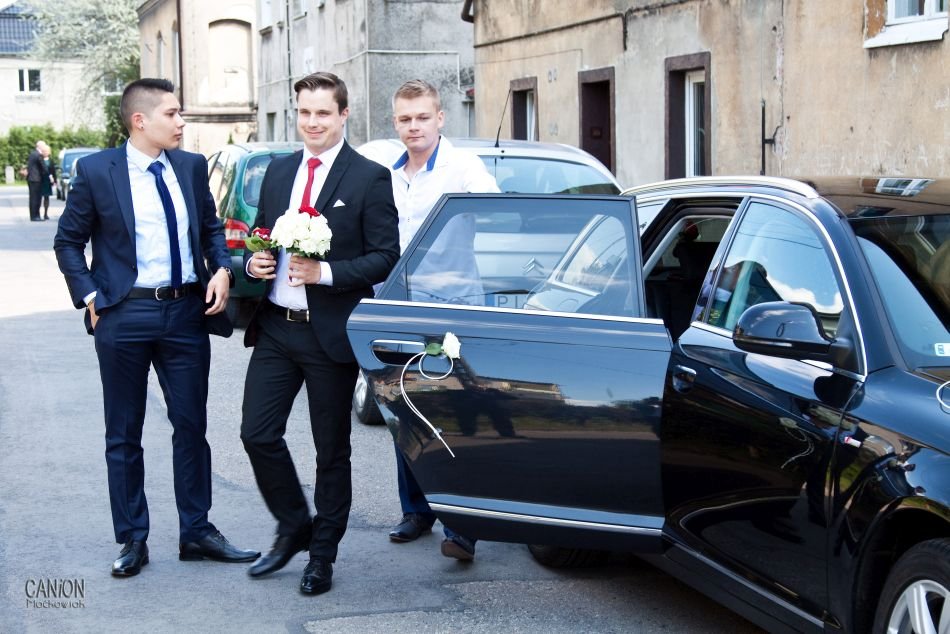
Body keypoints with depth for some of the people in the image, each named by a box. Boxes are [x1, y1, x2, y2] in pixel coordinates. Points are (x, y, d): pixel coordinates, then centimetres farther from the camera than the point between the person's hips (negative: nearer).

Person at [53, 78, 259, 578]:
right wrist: (90, 297, -7)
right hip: (125, 316, -3)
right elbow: (68, 241, 2)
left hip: (187, 312, 3)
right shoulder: (97, 171, -6)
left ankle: (196, 532, 22)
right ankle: (132, 540, 19)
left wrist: (221, 269, -2)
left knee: (191, 427, 10)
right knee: (124, 436, 7)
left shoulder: (191, 166, 5)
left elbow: (211, 227, 16)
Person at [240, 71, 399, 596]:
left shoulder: (369, 178, -6)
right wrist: (254, 262, -4)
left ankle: (322, 554, 22)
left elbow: (385, 256, -9)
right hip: (275, 327, 5)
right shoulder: (278, 172, 12)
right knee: (258, 434, 2)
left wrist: (326, 272, -22)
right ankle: (293, 528, 25)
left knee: (332, 450, 7)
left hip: (330, 334, -5)